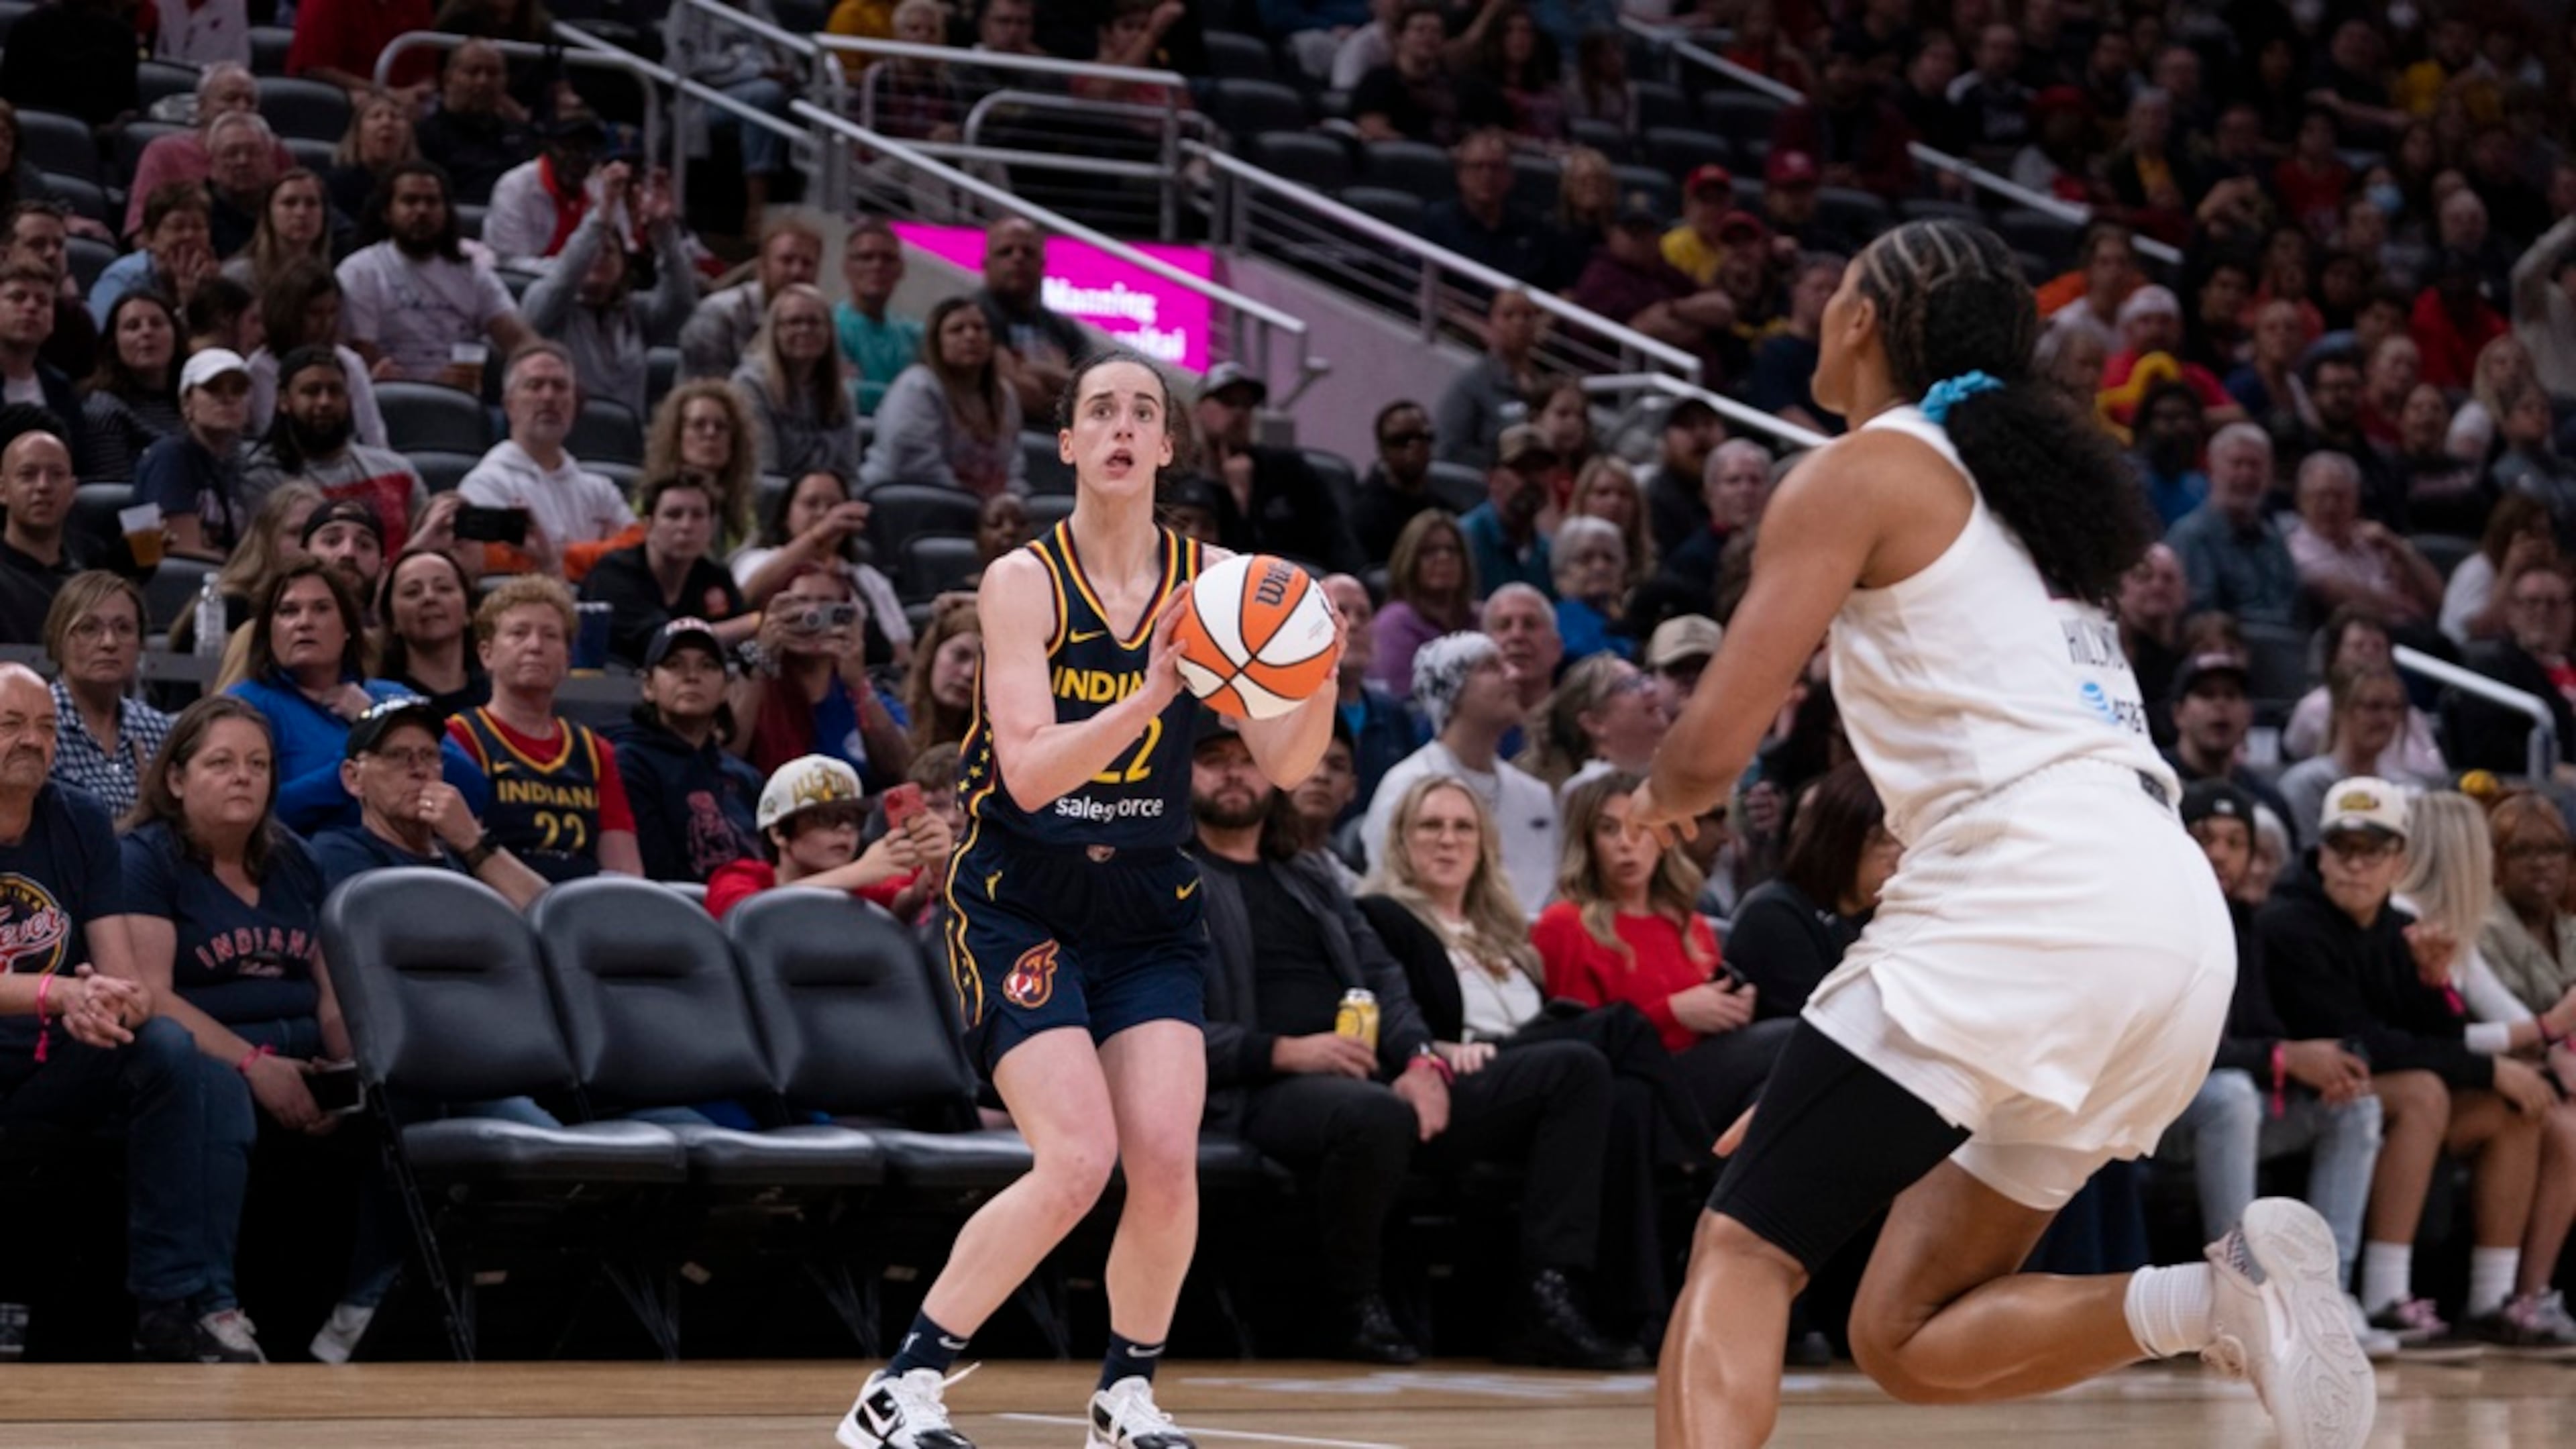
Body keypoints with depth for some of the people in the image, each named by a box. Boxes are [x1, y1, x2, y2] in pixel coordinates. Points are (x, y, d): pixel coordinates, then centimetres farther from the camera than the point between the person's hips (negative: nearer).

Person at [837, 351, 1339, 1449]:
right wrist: (1146, 699, -36)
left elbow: (1283, 764, -6)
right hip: (1019, 906, -4)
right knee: (1077, 1161, -18)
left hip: (1150, 911, 4)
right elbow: (1029, 772, -21)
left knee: (1166, 1160, -12)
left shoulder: (1207, 580, -1)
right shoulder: (1024, 582, -10)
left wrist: (1320, 680, -26)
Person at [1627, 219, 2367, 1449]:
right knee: (1906, 1337, 12)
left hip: (2036, 904, -8)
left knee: (1742, 1249, -6)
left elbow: (1714, 746, -3)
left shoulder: (1858, 474, 2)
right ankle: (2228, 1296, -8)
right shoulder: (2017, 482, 28)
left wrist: (1660, 799, 18)